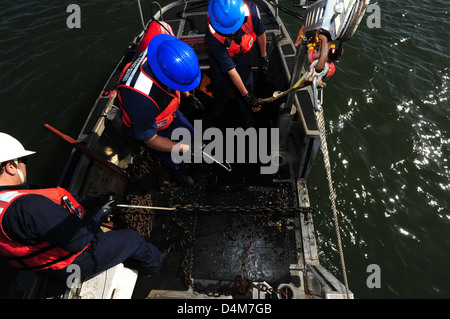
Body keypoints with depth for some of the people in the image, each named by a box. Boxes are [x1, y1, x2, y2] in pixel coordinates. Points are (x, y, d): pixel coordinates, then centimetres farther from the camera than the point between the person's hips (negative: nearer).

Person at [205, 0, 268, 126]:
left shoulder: (251, 12, -38)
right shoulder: (213, 35, -42)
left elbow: (260, 33, -13)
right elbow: (230, 69, -36)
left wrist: (264, 57, 1)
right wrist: (245, 94, -31)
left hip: (243, 54, 2)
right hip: (221, 54, -1)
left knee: (247, 84, 4)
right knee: (219, 82, 15)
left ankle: (246, 112, 35)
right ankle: (220, 103, 53)